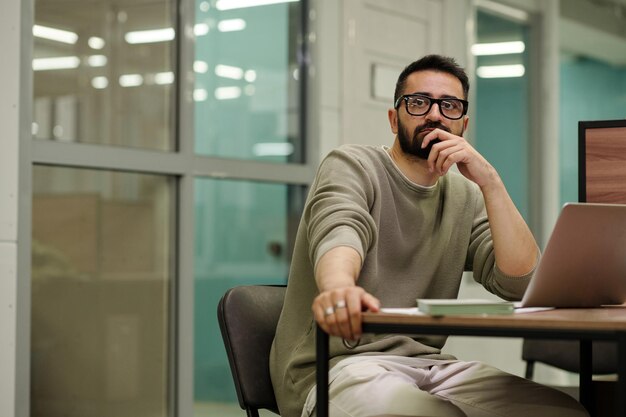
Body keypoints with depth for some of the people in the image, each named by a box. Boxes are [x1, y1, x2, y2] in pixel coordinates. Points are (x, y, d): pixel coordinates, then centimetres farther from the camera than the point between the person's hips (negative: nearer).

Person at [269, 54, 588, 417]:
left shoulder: (465, 197, 15)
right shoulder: (351, 166, 1)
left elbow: (522, 283, 1)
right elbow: (339, 232, -23)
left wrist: (489, 181, -8)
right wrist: (339, 286, -47)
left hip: (427, 365, 6)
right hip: (336, 366, -5)